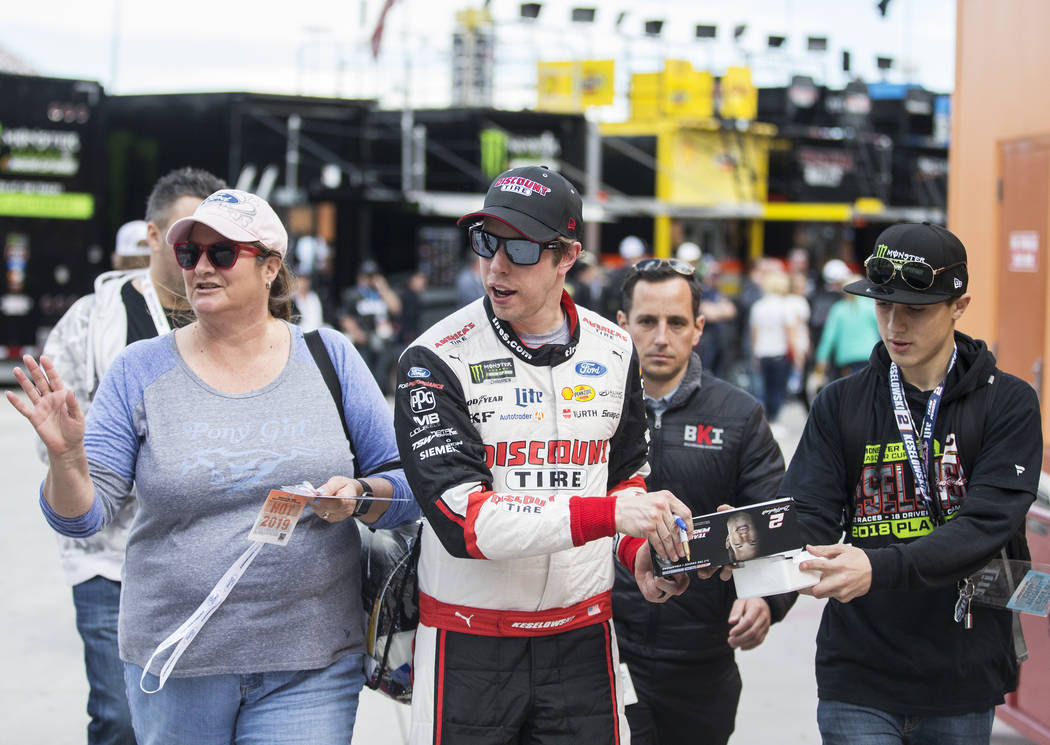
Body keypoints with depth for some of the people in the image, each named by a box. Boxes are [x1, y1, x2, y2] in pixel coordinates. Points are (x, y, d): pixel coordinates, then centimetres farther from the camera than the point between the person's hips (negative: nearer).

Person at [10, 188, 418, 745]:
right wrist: (65, 457, -23)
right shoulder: (139, 371, 0)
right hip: (175, 666, 1)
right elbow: (82, 516, -4)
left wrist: (358, 497, -15)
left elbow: (408, 484, 5)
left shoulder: (328, 356, 2)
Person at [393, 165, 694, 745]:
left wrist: (636, 550, -2)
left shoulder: (614, 353, 3)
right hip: (467, 644, -4)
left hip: (582, 634, 4)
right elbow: (463, 519, -23)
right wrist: (607, 515, -30)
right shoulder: (435, 360, -13)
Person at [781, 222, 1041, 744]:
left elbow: (985, 526, -15)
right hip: (859, 682, 0)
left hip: (963, 683, 0)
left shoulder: (1008, 403, -2)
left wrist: (878, 569, -30)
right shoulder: (840, 405, 4)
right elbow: (809, 520, -3)